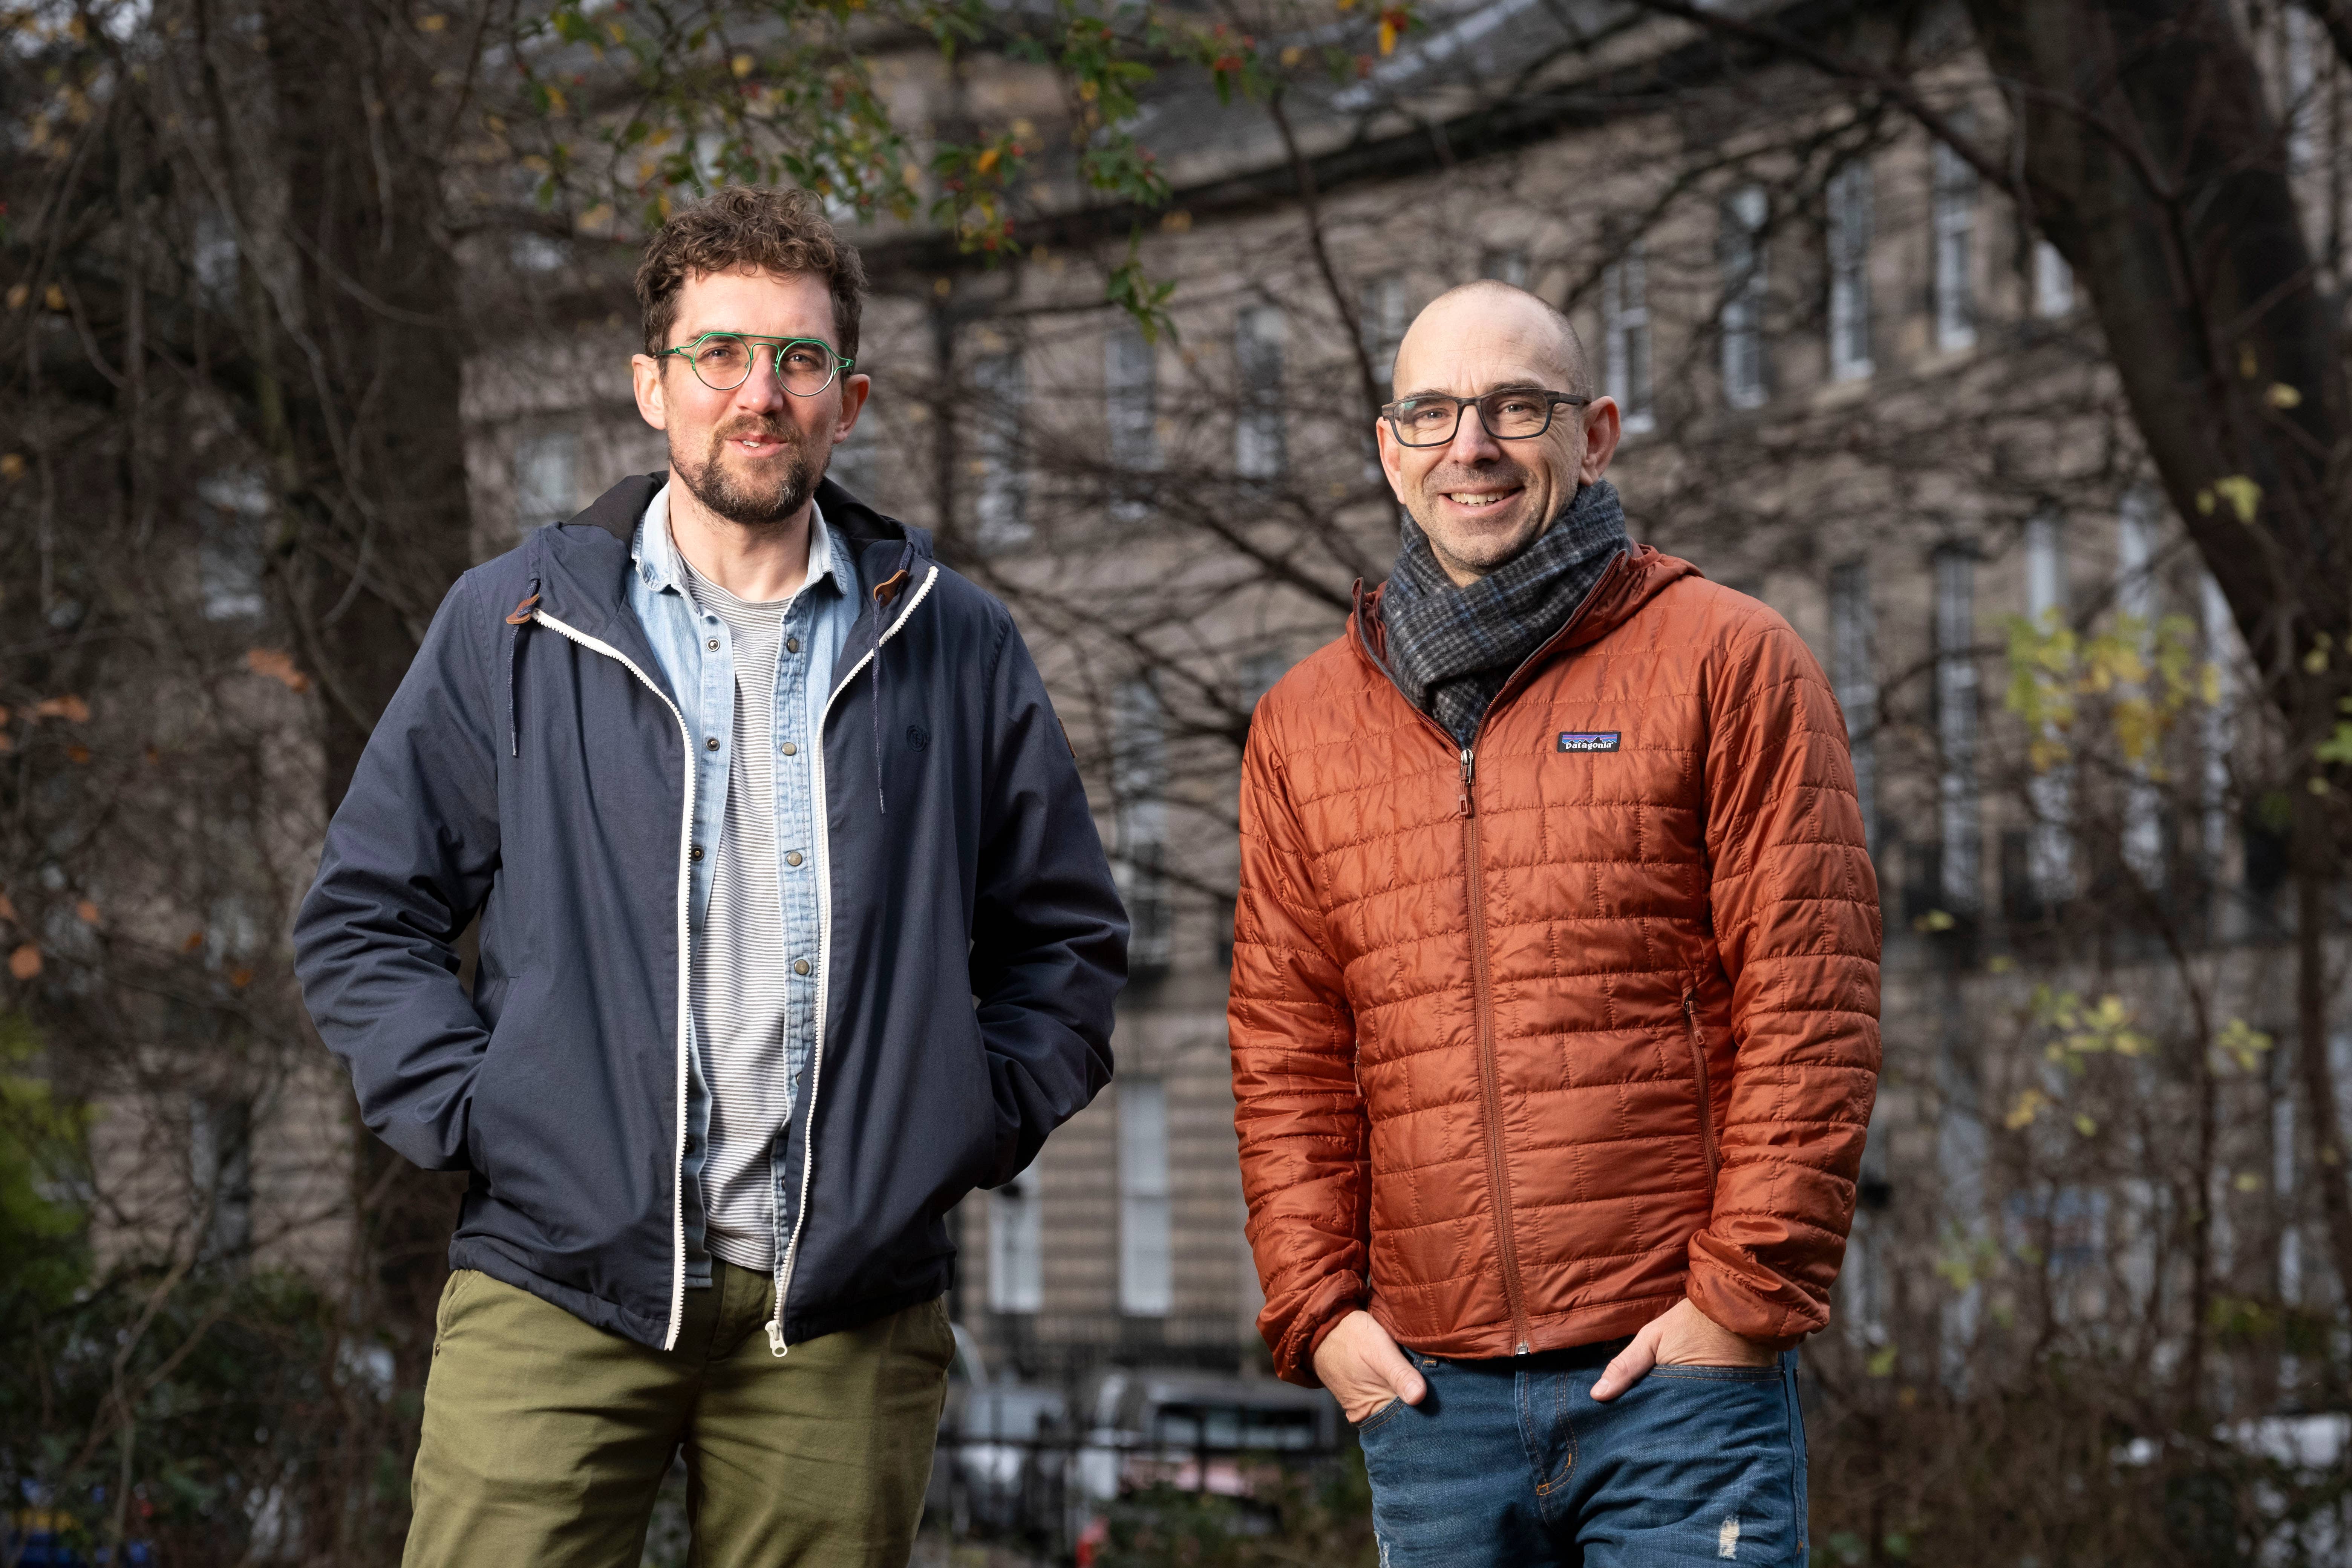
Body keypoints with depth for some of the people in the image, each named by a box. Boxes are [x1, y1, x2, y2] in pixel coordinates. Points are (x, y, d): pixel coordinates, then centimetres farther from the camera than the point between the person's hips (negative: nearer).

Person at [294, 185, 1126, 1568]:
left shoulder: (959, 650, 11)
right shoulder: (514, 625, 8)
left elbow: (1066, 937, 18)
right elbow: (364, 919, 11)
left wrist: (973, 1127, 5)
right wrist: (467, 1112, -2)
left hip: (846, 1313, 1)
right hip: (559, 1294, -1)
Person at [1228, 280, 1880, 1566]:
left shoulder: (1727, 663, 2)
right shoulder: (1305, 724, 14)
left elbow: (1810, 1010, -4)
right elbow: (1284, 1052, 13)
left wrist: (1746, 1294, -10)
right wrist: (1315, 1305, 2)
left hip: (1677, 1370, -3)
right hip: (1430, 1391, 4)